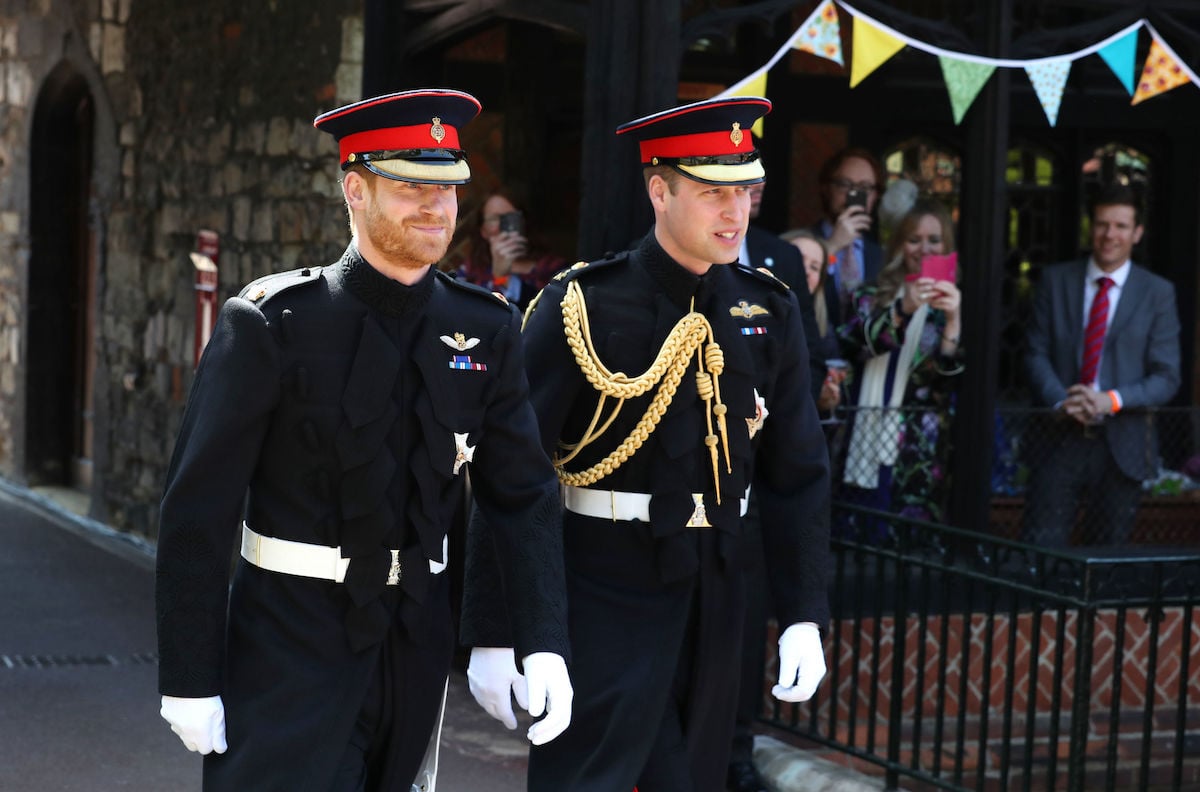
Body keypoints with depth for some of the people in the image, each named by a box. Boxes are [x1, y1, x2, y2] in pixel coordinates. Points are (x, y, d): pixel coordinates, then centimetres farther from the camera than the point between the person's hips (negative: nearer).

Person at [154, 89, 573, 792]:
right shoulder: (272, 325, -10)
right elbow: (200, 508, -10)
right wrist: (190, 678, -11)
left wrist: (545, 644, -8)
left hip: (418, 646, 4)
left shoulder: (488, 331, 2)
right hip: (290, 646, -4)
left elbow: (524, 494, 4)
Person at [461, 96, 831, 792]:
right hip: (604, 599, -5)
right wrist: (493, 634, -13)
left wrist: (805, 617, 0)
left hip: (717, 598, 5)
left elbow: (799, 474, 7)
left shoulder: (770, 312, 4)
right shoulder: (583, 309, -10)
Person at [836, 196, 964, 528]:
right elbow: (853, 344, -11)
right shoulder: (873, 296, 10)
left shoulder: (951, 301, 7)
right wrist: (903, 310, -25)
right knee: (859, 536, -2)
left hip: (922, 453, -1)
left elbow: (953, 375, -6)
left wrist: (953, 320, -22)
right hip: (868, 442, 1)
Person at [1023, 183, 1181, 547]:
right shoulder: (1056, 280, 7)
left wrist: (1112, 400, -17)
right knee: (1039, 547, -5)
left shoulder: (1158, 293, 3)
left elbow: (1166, 377, -1)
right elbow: (1036, 353, 3)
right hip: (1061, 436, 0)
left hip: (1122, 445, 0)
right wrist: (1062, 400, -15)